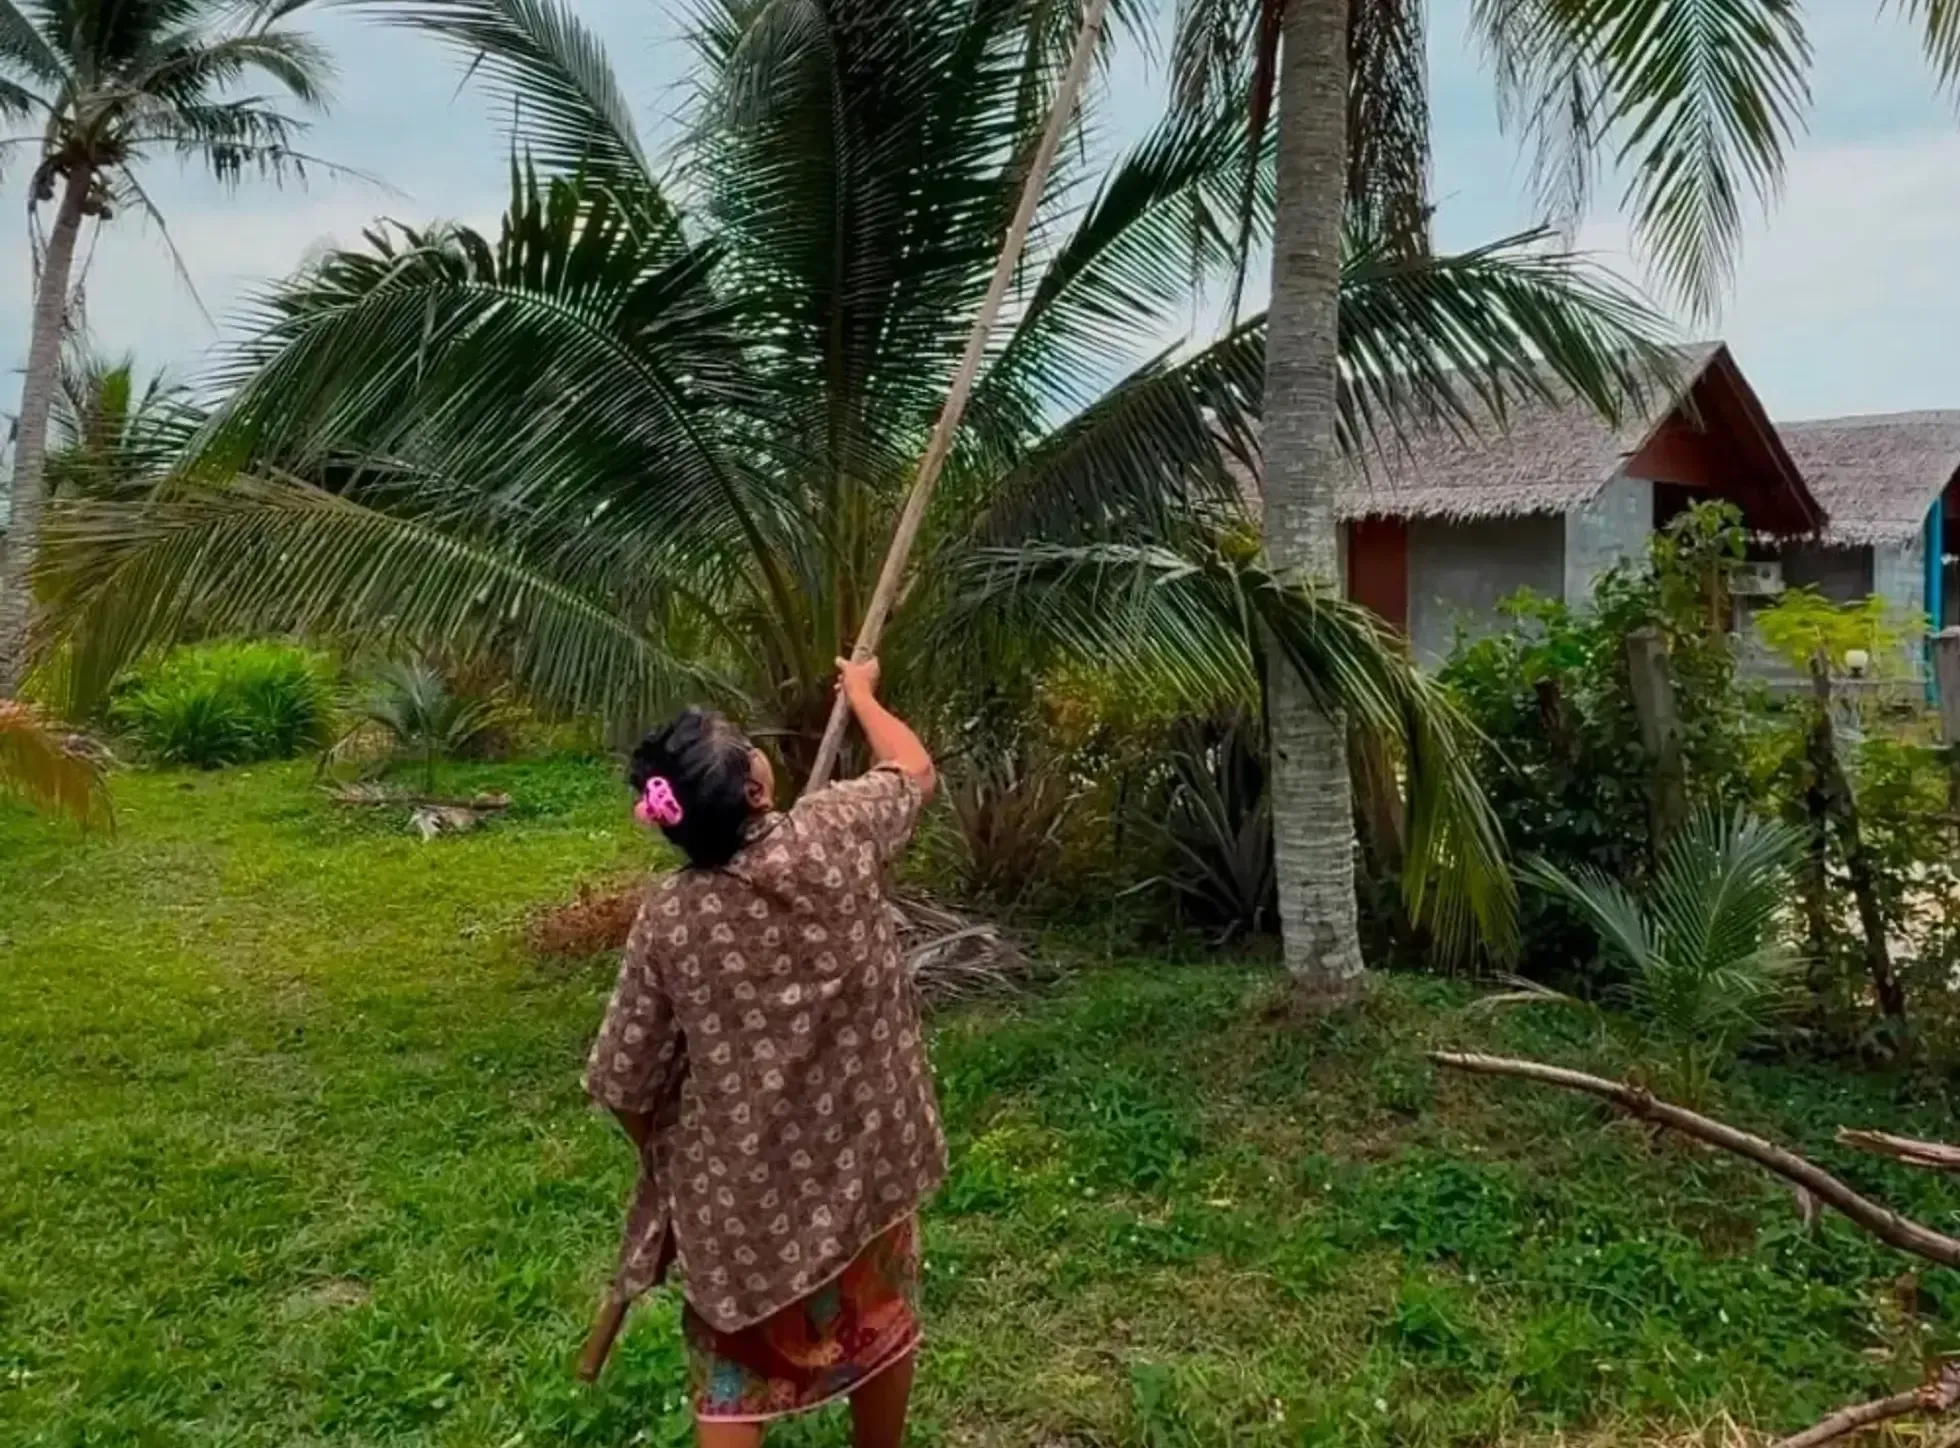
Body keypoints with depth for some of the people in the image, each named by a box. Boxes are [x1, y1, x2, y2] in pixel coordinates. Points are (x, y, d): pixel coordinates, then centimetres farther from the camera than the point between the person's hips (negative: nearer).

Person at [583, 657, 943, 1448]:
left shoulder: (667, 919, -17)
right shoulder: (834, 836, -18)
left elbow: (626, 1083, -9)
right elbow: (915, 770, 3)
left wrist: (666, 1152, 12)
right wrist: (860, 691, 20)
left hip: (740, 1185, -1)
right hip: (864, 1153, 2)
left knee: (736, 1372, 17)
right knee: (878, 1321, 26)